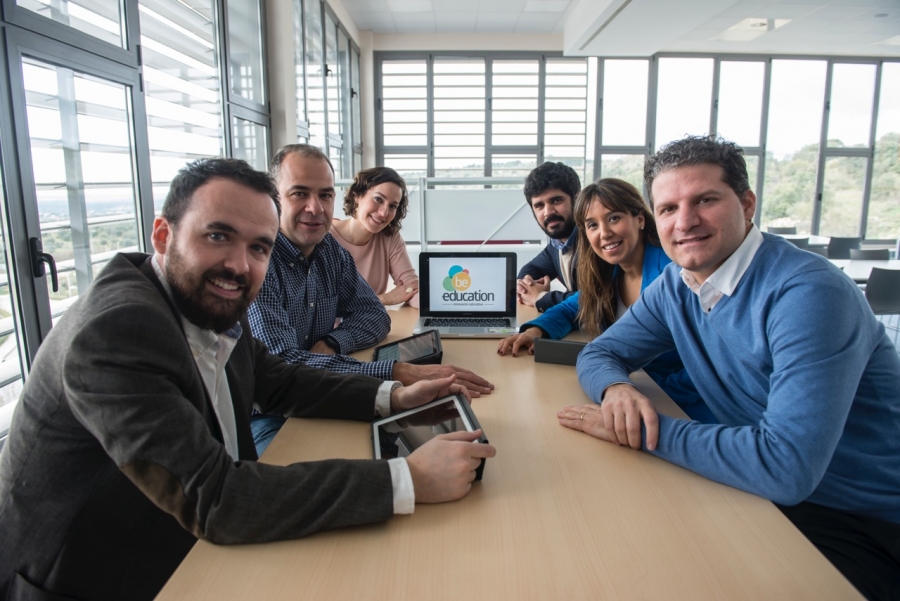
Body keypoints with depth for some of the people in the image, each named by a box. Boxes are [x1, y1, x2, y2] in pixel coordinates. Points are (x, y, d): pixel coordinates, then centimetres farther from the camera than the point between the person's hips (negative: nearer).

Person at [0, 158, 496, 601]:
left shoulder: (210, 305, -6)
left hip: (196, 546, 7)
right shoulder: (116, 330, -28)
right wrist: (408, 480, -33)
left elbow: (277, 383, 8)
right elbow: (213, 499, -32)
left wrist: (392, 397, -7)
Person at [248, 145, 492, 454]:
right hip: (264, 419, -6)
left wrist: (331, 343, -14)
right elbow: (283, 365, -29)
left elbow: (374, 315, 8)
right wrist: (397, 374, -37)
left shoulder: (331, 249, 2)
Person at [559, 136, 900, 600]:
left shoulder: (808, 294, -26)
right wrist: (616, 389, -19)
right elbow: (599, 353, 5)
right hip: (769, 492, 6)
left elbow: (786, 466, -34)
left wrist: (643, 432, -26)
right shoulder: (674, 287, -2)